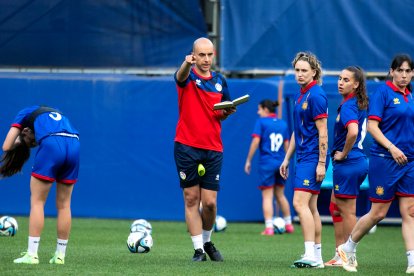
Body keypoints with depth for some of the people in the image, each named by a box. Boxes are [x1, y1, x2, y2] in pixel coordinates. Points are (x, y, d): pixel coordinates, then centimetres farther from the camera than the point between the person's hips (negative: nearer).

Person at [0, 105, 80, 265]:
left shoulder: (25, 114, 24)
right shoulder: (56, 114, 38)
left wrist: (19, 142, 36)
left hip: (52, 145, -5)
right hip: (74, 145, 5)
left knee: (37, 201, 5)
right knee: (64, 204, 14)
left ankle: (32, 255, -1)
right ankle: (60, 256, 17)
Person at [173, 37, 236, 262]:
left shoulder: (220, 81, 11)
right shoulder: (187, 76, -2)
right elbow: (181, 75, -29)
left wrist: (227, 111, -2)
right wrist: (187, 63, -52)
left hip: (213, 149, 3)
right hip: (187, 148, -3)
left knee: (210, 202, 0)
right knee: (191, 199, -2)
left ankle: (207, 241, 24)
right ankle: (198, 249, 4)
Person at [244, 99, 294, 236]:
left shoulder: (261, 122, -4)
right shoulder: (283, 124, 11)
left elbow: (255, 142, -11)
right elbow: (287, 145, 14)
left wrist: (248, 160, -4)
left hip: (266, 163, -5)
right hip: (281, 163, 5)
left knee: (267, 196, -5)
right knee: (280, 195, 19)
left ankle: (269, 227, -12)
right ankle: (289, 224, 24)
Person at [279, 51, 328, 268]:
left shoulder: (316, 95, -13)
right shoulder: (300, 96, 15)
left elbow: (322, 132, -16)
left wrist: (321, 163, -19)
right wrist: (287, 159, 23)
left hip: (312, 158, -10)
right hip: (303, 158, 10)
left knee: (300, 203, -17)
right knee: (310, 207, 10)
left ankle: (311, 255, -20)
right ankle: (316, 256, 13)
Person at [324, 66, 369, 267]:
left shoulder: (347, 106, -17)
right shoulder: (359, 105, 12)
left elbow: (353, 131, -34)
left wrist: (344, 153, -19)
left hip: (347, 163, -10)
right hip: (358, 159, 10)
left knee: (347, 211, -2)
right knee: (335, 207, 16)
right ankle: (340, 254, 20)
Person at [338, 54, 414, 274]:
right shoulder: (382, 92, -7)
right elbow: (372, 125, -14)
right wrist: (392, 148, -23)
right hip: (384, 160, -6)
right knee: (378, 213, 0)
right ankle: (348, 248, 19)